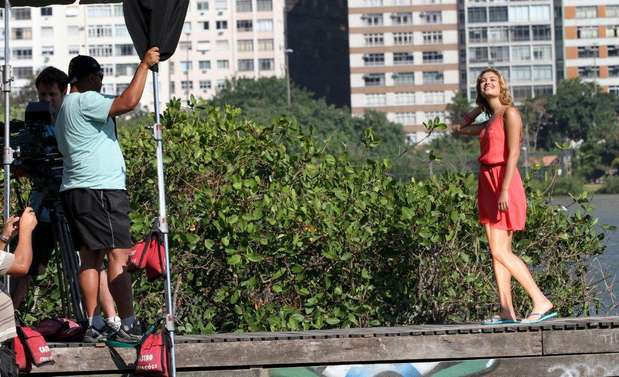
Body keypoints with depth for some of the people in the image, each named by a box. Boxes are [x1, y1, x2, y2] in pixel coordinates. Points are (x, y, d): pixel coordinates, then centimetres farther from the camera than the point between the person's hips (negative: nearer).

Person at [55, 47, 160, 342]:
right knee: (118, 254, -11)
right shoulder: (85, 101, -10)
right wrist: (144, 66, -14)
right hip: (100, 190, -10)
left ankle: (91, 324, 3)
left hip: (75, 191, 10)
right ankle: (128, 324, -15)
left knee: (90, 257, 7)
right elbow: (128, 102, -20)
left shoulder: (65, 109, 23)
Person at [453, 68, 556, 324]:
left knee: (500, 251, -14)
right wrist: (479, 108, 23)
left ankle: (542, 303, -16)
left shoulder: (509, 114, -7)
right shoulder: (490, 122, 18)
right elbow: (459, 129, 35)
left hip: (504, 182, -9)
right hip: (488, 186, 9)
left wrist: (504, 190, -23)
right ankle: (506, 311, 4)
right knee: (497, 251, 5)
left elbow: (513, 154, -15)